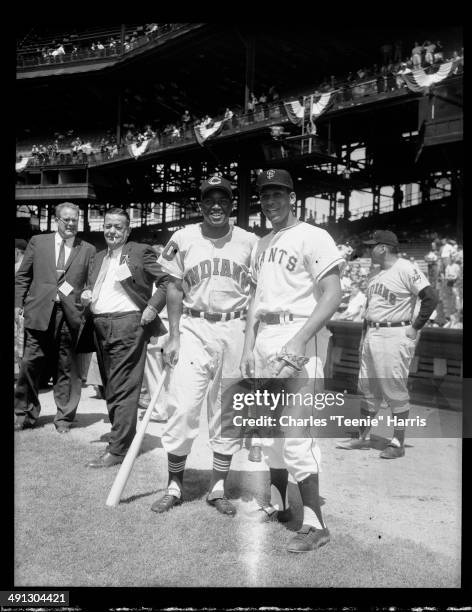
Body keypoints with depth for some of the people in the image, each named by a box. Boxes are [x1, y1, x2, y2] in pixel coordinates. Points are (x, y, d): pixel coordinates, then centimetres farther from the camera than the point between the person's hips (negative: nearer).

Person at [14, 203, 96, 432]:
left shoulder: (88, 250, 8)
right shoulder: (37, 242, 10)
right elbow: (23, 276, 11)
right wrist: (18, 303, 3)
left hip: (70, 316, 0)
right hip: (38, 312, 1)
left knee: (67, 370, 4)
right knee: (30, 364, 3)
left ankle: (64, 418, 16)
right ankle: (26, 414, 20)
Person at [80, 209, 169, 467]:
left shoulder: (140, 252, 0)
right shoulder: (99, 257, 21)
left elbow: (168, 281, -4)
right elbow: (91, 287, 29)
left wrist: (152, 307, -12)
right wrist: (86, 296, 7)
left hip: (127, 324, -7)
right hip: (99, 327, 8)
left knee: (123, 388, -8)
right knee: (110, 387, 11)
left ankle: (117, 449, -5)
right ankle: (123, 435, 23)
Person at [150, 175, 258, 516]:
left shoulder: (250, 243, 4)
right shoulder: (183, 239, 3)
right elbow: (174, 288, 4)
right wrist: (173, 337, -3)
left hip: (235, 331, 1)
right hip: (193, 329, -1)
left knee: (228, 412, 6)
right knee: (182, 408, -5)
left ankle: (219, 488, 19)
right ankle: (175, 486, 12)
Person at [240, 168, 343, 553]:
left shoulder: (312, 237, -7)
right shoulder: (262, 245, 18)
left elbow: (333, 295, -15)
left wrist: (299, 341, -23)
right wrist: (249, 345, 13)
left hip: (299, 337, -8)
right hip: (265, 337, 8)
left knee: (296, 430, -12)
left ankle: (315, 524, -2)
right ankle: (277, 505, 29)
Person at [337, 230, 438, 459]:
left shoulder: (406, 270, -12)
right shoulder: (378, 275, 15)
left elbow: (431, 298, -18)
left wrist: (414, 328, -15)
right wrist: (364, 336, 19)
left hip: (394, 337, -9)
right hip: (371, 336, 9)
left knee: (396, 391, -2)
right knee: (368, 390, 13)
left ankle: (398, 443, 8)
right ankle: (363, 437, 23)